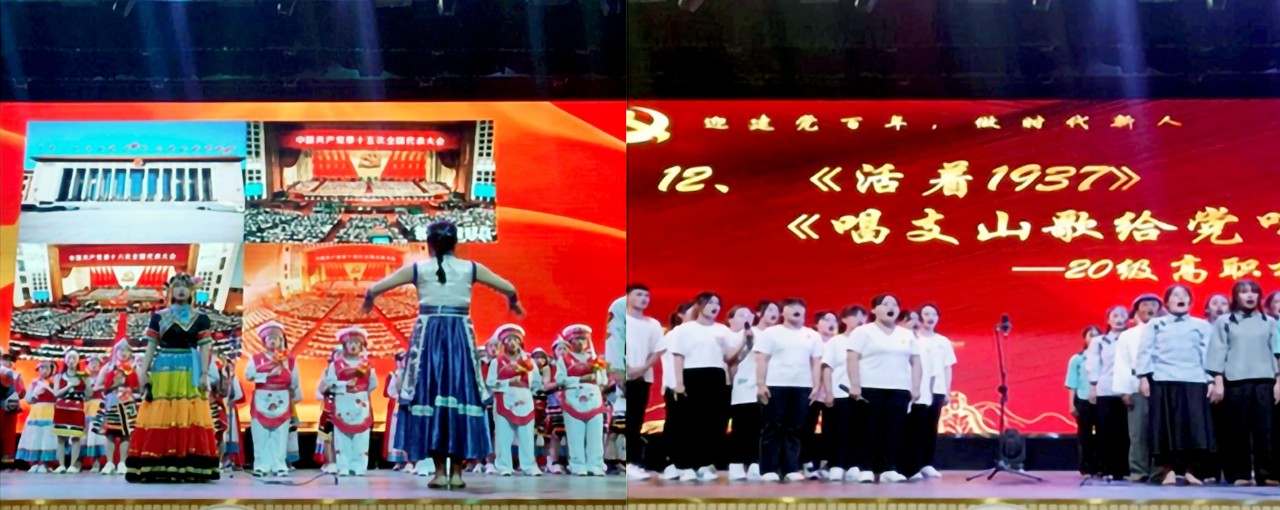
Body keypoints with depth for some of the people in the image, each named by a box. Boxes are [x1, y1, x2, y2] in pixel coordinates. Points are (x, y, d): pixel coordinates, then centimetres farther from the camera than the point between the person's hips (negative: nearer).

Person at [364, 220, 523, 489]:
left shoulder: (418, 269, 0)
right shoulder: (470, 268, 3)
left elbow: (374, 289, 1)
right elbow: (510, 289, 6)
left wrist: (369, 301, 23)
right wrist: (513, 303, 28)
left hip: (428, 336, -1)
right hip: (460, 336, 1)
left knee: (430, 396, 3)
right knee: (460, 396, 6)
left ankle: (440, 470, 0)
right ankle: (456, 471, 5)